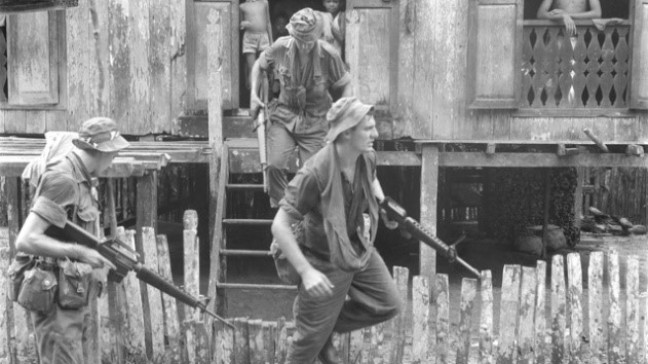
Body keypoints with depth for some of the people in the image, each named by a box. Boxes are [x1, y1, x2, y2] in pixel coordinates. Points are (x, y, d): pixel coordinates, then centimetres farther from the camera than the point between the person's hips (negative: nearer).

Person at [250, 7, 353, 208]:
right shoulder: (280, 48, -9)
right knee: (275, 165, -16)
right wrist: (254, 95, 1)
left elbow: (345, 84, 2)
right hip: (284, 116, 1)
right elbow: (259, 65, 12)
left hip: (315, 120, -1)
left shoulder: (328, 54, -13)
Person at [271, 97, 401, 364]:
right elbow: (279, 226, -28)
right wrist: (306, 272, -33)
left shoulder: (367, 157, -9)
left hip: (360, 249, 7)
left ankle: (327, 325, 27)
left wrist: (383, 204, -1)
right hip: (326, 261, -7)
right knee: (312, 337, 4)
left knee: (388, 305, 11)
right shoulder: (315, 173, -32)